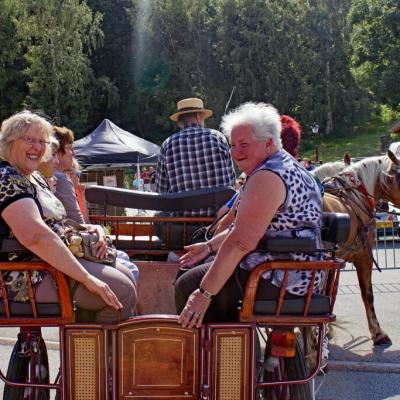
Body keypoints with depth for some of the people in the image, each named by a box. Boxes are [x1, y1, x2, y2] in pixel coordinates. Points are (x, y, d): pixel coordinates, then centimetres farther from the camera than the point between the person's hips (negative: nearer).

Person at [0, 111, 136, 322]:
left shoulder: (36, 178, 15)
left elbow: (54, 223, 21)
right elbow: (35, 235, -30)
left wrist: (91, 231, -1)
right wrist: (87, 278, -28)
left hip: (52, 261, 10)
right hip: (26, 277, -10)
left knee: (125, 274, 7)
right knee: (121, 290, -18)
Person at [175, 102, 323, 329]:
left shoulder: (267, 177, -19)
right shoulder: (288, 167, 15)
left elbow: (241, 242, -25)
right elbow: (246, 228, 20)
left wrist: (205, 293, -23)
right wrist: (210, 246, 17)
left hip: (280, 282, -11)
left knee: (187, 285, -7)